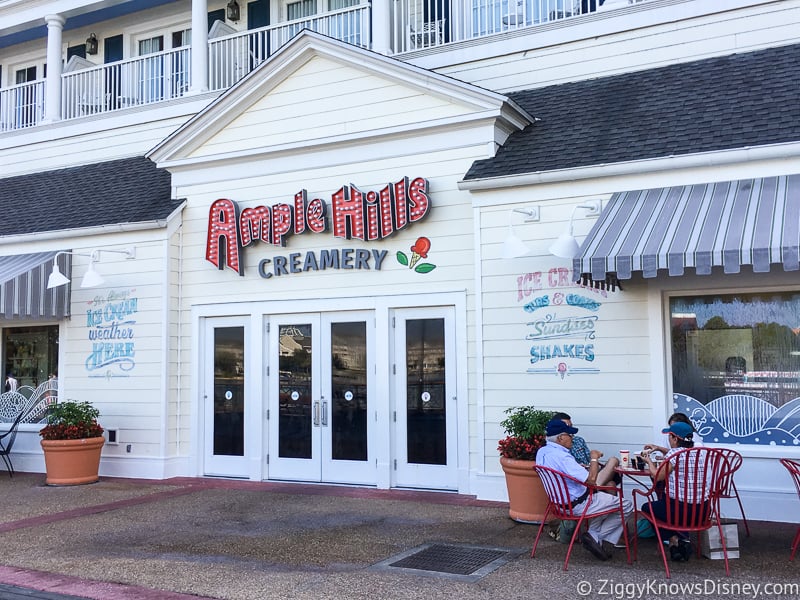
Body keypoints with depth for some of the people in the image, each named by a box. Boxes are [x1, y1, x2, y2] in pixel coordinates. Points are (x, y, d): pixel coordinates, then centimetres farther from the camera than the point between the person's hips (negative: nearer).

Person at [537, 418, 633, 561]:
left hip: (561, 502, 10)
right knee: (626, 506, 1)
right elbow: (591, 480, -29)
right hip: (578, 505, -10)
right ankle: (596, 536, 6)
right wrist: (594, 459, -14)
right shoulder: (562, 457, -29)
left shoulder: (542, 452, 0)